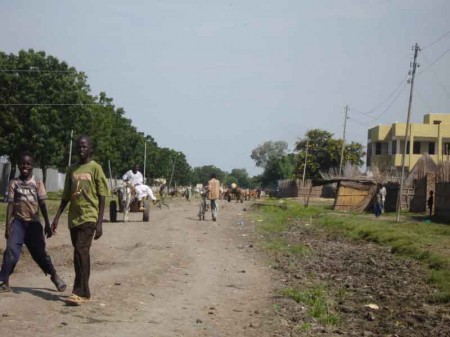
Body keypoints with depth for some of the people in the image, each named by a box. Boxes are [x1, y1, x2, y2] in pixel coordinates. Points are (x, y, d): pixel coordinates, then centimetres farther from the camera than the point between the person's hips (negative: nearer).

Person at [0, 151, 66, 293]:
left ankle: (54, 275, 29)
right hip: (18, 221, 0)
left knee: (39, 252, 9)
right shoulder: (14, 183, 1)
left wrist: (47, 224, -2)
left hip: (34, 222, 0)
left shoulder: (37, 183, 1)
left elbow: (42, 204, 1)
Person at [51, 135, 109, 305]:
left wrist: (99, 223, -12)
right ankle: (84, 292, 15)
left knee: (81, 251, -17)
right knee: (81, 254, 9)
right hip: (73, 218, 6)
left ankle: (79, 292, -17)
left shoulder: (95, 168, -4)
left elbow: (102, 197, -6)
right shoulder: (71, 170, 12)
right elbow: (66, 197, 16)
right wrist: (57, 218, 8)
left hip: (89, 217, -6)